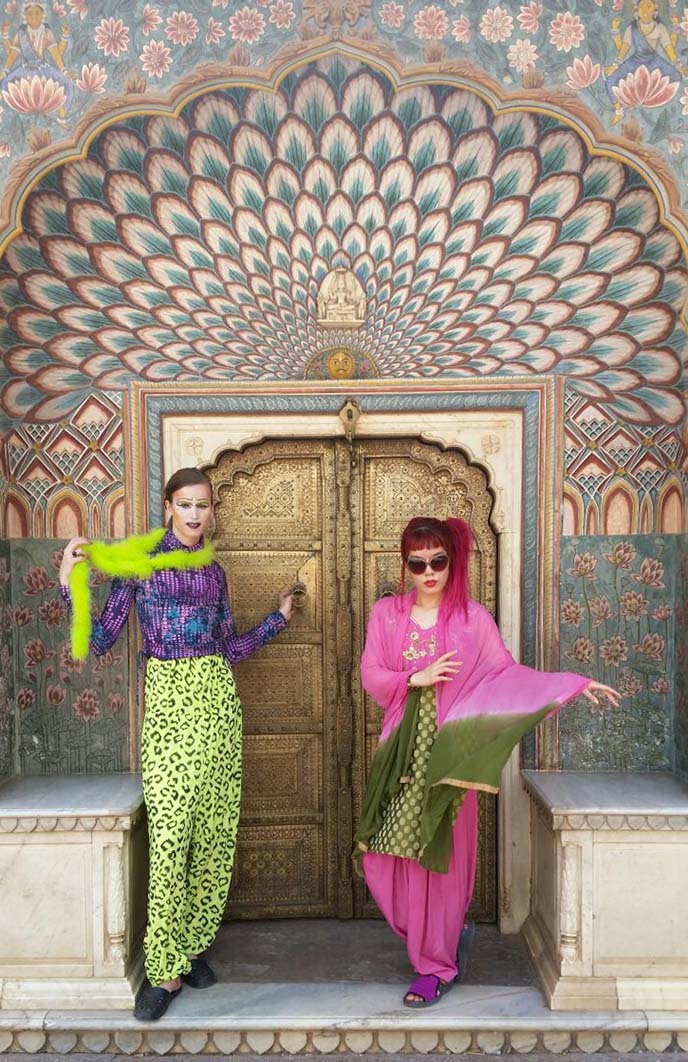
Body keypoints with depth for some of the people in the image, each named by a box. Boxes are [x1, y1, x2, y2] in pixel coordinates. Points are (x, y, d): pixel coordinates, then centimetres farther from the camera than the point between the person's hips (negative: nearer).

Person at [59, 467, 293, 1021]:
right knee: (169, 834, -7)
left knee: (215, 830, 7)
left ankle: (193, 946, 23)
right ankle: (166, 967, 7)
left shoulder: (213, 570, 12)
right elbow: (102, 640, -2)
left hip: (218, 696, 4)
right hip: (168, 698, -4)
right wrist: (71, 583, -12)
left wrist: (279, 617, 18)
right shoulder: (137, 560, 1)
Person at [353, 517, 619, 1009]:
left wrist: (573, 683, -6)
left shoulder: (472, 617, -1)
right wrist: (417, 678, -13)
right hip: (402, 748, 3)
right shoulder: (387, 613, 4)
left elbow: (507, 673, 1)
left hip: (448, 748, -2)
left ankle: (437, 966, 20)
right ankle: (450, 932, 33)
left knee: (441, 853, 2)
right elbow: (371, 676, 2)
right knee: (394, 852, 5)